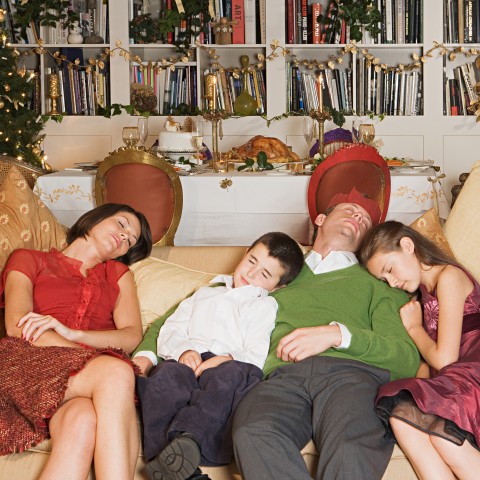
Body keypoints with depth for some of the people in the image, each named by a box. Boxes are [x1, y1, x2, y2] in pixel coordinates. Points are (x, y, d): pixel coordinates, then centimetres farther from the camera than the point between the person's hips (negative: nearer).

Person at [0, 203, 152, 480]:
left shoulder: (118, 273, 31)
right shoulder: (29, 259, 23)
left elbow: (132, 336, 11)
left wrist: (72, 333, -10)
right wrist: (87, 357, -14)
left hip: (91, 378, 2)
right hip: (34, 368, -2)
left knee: (84, 420, -38)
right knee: (116, 371, -36)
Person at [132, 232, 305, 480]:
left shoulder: (265, 306, 24)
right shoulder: (204, 294, 36)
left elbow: (255, 356, 7)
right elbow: (169, 331, 22)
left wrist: (228, 358, -15)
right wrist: (183, 350, -1)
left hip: (228, 365, -2)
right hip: (186, 360, 2)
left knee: (232, 374, -39)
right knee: (167, 375, -34)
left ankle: (189, 438, -58)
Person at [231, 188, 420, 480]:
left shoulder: (377, 282, 28)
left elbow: (407, 360, 10)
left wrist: (338, 333, -5)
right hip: (283, 375, 2)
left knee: (351, 449, -41)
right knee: (252, 433, -37)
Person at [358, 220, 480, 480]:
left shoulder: (449, 276, -1)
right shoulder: (426, 295, 28)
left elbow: (444, 359, -8)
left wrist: (413, 326, 9)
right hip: (448, 384, 7)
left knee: (440, 430, -34)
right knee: (400, 414, -24)